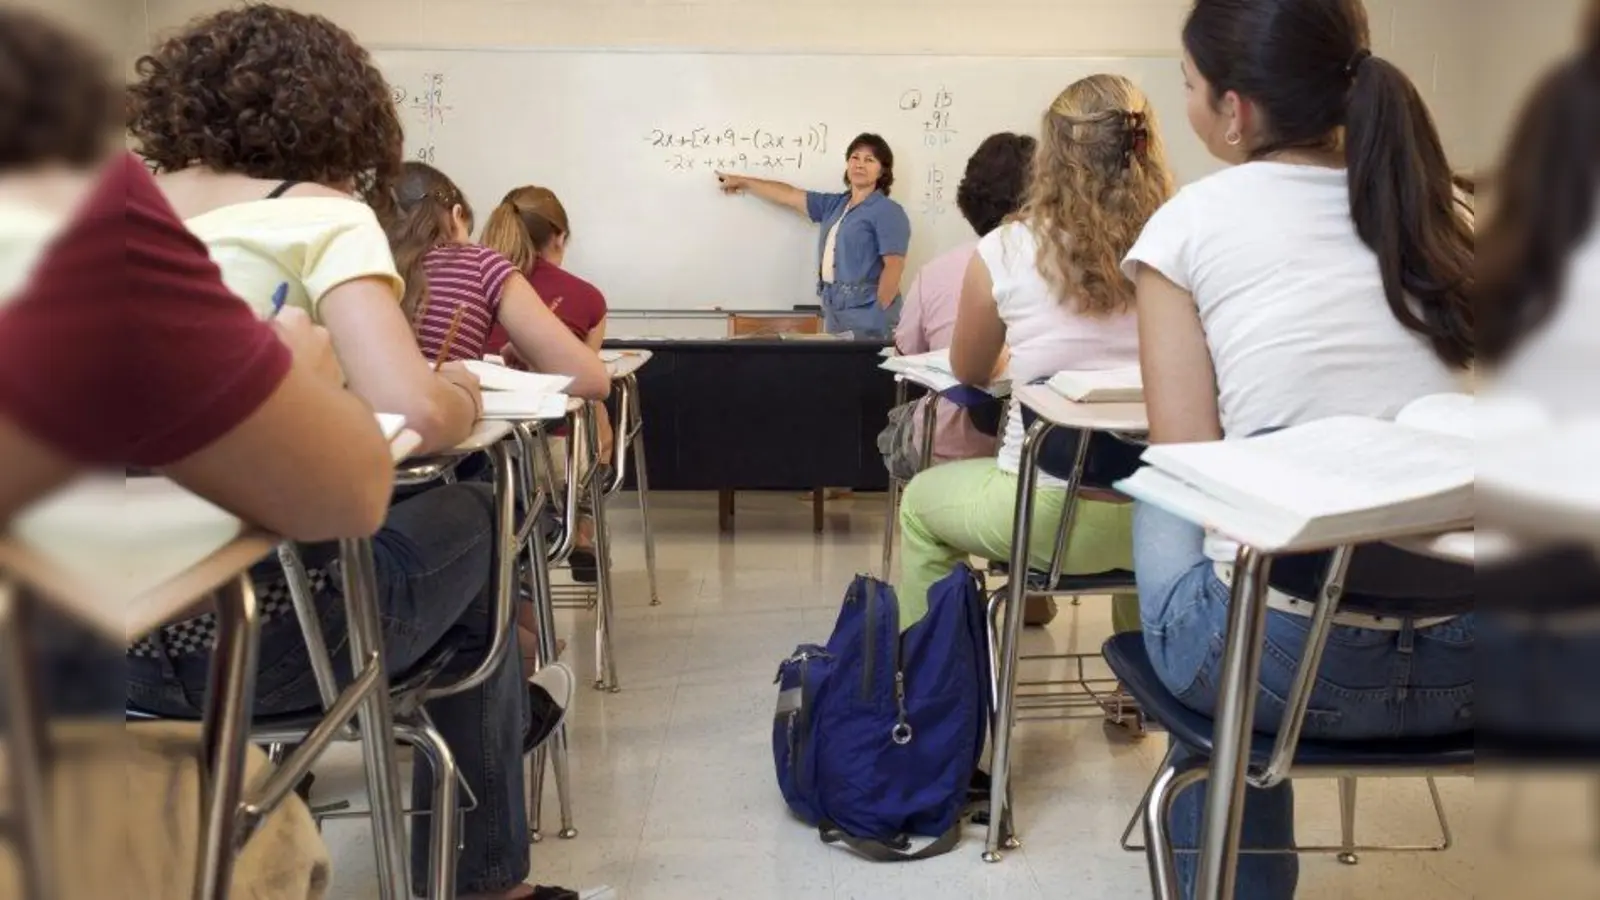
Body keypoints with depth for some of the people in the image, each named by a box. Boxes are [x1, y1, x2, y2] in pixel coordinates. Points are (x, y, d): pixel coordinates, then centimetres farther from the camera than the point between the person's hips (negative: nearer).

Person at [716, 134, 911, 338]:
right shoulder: (835, 204, 15)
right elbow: (788, 195, 22)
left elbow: (894, 265, -14)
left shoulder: (888, 212, -6)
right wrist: (742, 182, 27)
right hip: (834, 309, 7)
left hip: (865, 311, -7)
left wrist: (878, 314, -18)